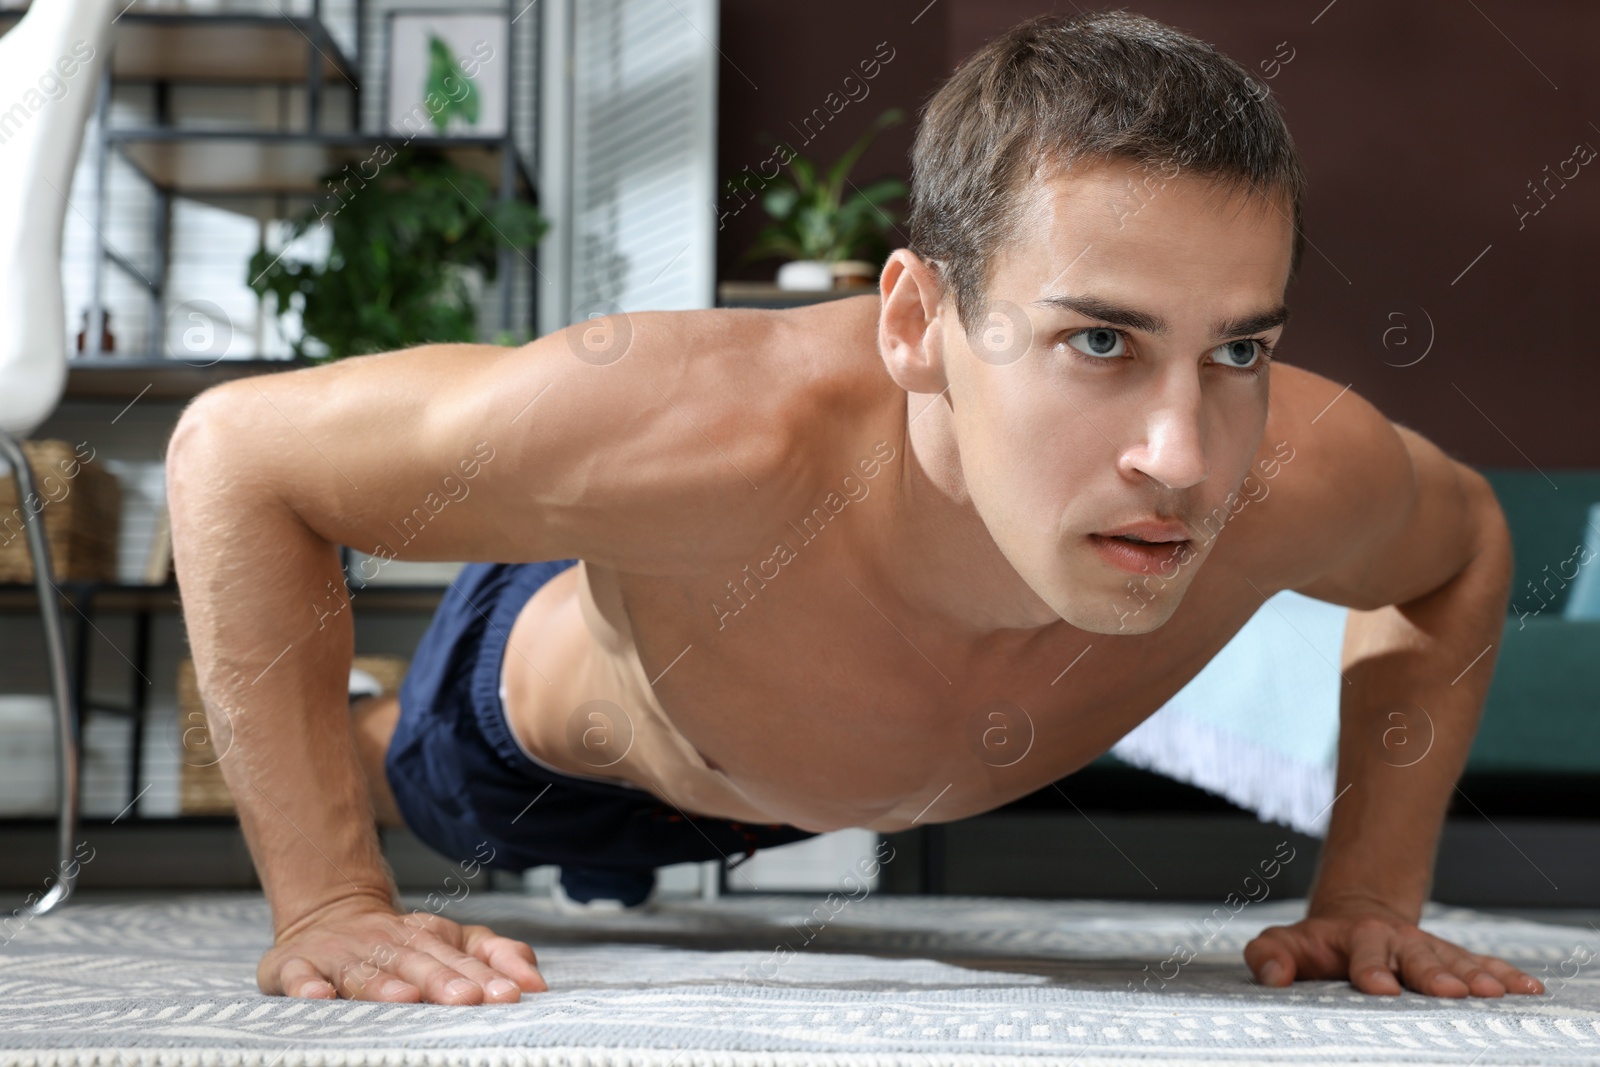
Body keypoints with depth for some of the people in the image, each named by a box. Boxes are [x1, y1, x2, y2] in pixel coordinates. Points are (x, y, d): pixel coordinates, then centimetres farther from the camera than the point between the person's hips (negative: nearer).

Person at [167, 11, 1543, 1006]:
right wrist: (328, 906, -39)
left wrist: (1369, 896, -20)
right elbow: (234, 447, -38)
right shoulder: (702, 431, -54)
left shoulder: (1300, 472, -43)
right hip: (545, 717, -4)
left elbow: (1463, 544, -15)